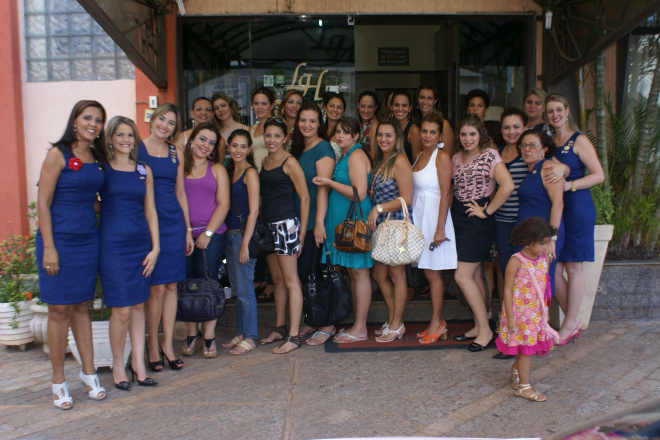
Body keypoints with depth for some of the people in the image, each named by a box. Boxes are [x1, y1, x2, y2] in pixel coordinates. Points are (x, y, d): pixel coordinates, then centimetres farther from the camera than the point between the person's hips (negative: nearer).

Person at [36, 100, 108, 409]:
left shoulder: (96, 159, 10)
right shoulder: (58, 154, -7)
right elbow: (43, 202, -10)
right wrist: (49, 247, -14)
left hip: (88, 240, 5)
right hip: (59, 240, -5)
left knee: (82, 307, 12)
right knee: (60, 310, 2)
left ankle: (88, 372, 21)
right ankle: (58, 380, 15)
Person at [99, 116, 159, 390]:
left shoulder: (144, 171, 10)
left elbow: (150, 211, 11)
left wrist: (155, 247, 6)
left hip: (140, 243, 4)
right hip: (113, 244, -4)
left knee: (139, 305, 8)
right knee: (122, 310, -5)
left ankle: (138, 362, 18)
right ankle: (118, 365, 14)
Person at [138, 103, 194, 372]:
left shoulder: (176, 153, 12)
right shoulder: (137, 149, -1)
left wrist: (188, 229, 12)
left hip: (174, 223, 4)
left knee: (171, 286, 6)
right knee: (157, 287, -3)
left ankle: (167, 345, 17)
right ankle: (152, 345, 14)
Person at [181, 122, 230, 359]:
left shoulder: (217, 169, 8)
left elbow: (223, 204, 2)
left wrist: (208, 232, -7)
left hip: (211, 235, -1)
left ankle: (209, 336, 9)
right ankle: (192, 333, 18)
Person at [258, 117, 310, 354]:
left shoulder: (290, 162, -8)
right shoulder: (264, 161, 14)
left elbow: (305, 197, -9)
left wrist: (302, 231, -11)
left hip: (286, 224, -8)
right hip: (268, 225, 8)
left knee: (290, 281, -5)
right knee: (277, 279, 14)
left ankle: (293, 336, -2)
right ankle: (279, 328, 25)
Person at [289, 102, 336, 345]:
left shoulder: (323, 148, -10)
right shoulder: (299, 148, 15)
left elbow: (323, 187, -17)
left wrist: (319, 222, -22)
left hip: (314, 221, -8)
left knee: (310, 273, -5)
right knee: (302, 273, 11)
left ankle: (327, 325, 8)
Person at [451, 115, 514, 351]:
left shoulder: (490, 156, -10)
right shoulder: (456, 158, 12)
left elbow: (507, 186, -22)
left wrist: (487, 211, -16)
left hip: (477, 222, -7)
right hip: (458, 220, 7)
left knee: (462, 276, -10)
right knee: (474, 275, 11)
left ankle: (485, 329, 2)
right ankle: (479, 326, 21)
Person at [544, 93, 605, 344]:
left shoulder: (579, 140, -3)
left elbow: (599, 175, -9)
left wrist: (569, 184, -21)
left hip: (577, 208, -5)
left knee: (573, 266, 0)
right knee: (553, 268, 2)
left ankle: (570, 324, 12)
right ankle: (573, 320, 17)